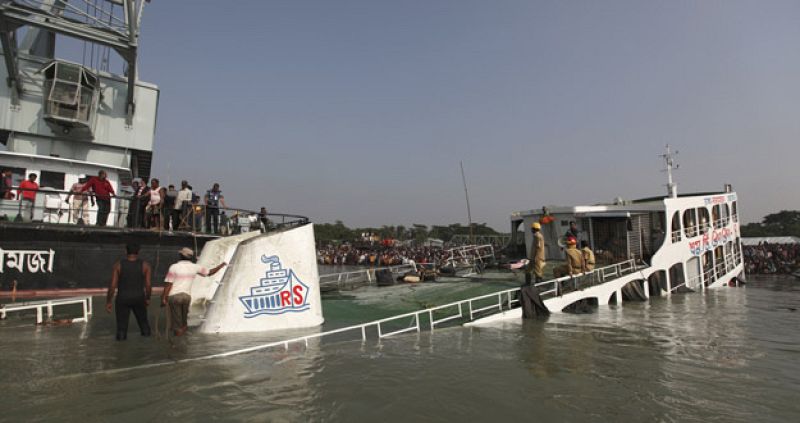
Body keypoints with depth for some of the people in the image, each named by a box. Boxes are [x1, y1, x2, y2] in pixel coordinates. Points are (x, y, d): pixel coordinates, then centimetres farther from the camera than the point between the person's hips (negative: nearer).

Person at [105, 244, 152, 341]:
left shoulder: (118, 265, -6)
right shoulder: (145, 265, -6)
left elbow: (112, 285, -7)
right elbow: (148, 285, -7)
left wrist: (108, 302, 2)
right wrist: (147, 298, 8)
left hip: (122, 299, -1)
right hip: (138, 299, 1)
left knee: (122, 326, 7)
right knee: (143, 321, 18)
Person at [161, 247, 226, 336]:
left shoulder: (174, 267, -5)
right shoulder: (195, 267, 2)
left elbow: (168, 284, -9)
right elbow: (210, 272, 14)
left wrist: (164, 298, -4)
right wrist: (222, 265, 27)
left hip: (174, 296, -2)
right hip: (186, 296, 2)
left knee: (176, 320, 5)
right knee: (184, 318, 20)